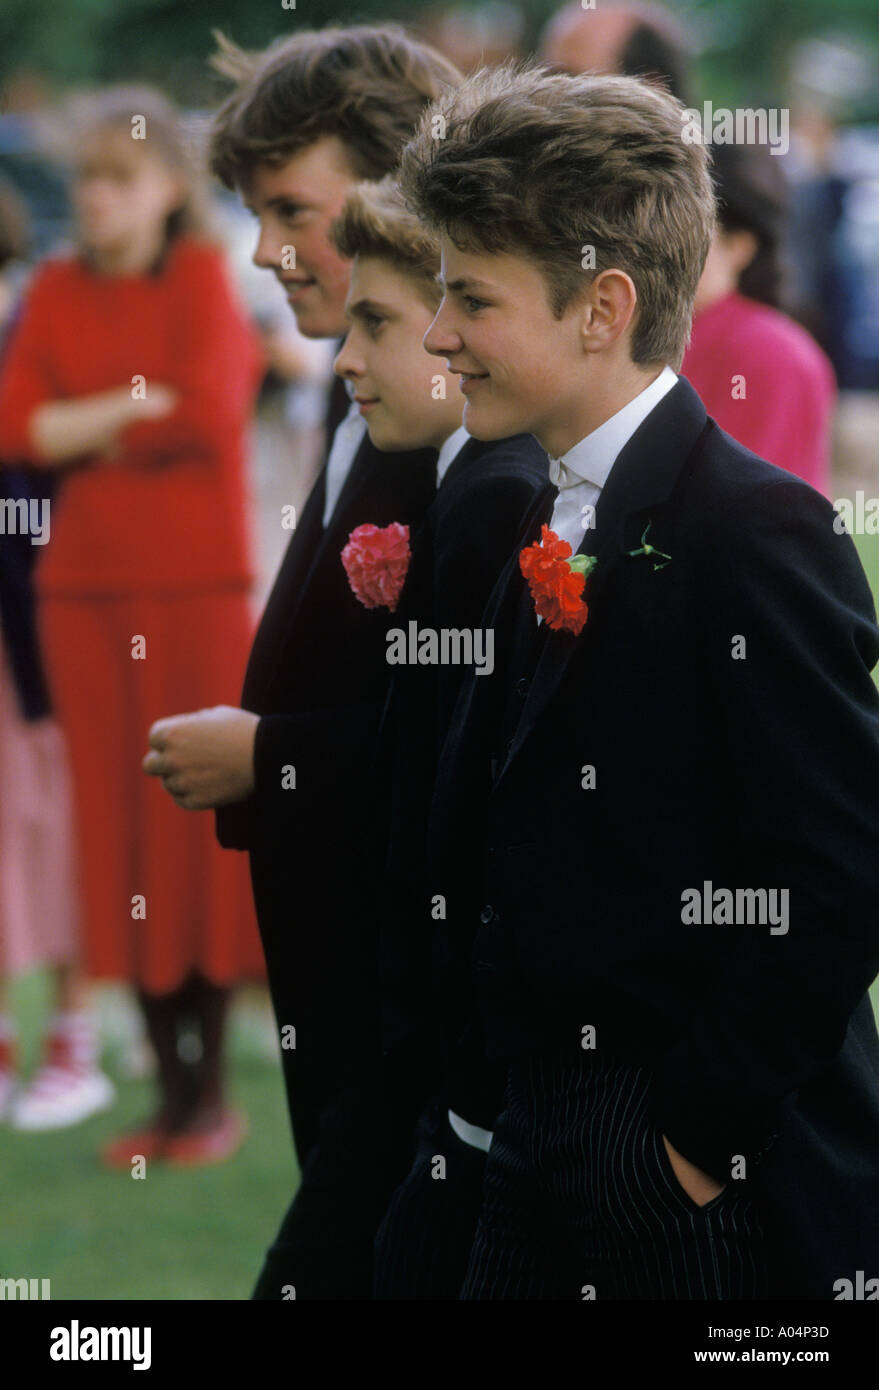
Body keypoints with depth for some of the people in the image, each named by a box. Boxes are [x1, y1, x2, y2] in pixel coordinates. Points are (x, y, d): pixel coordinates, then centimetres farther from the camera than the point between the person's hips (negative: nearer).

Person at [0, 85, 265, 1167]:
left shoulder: (201, 276, -2)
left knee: (204, 822, -3)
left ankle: (214, 1088, 3)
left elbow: (210, 407, -15)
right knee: (118, 825, 3)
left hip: (198, 586, -4)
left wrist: (90, 426, -5)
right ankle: (167, 1089, 9)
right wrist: (142, 406, -11)